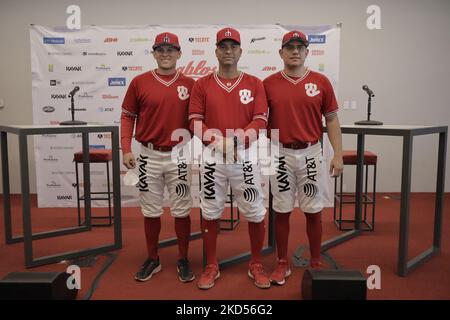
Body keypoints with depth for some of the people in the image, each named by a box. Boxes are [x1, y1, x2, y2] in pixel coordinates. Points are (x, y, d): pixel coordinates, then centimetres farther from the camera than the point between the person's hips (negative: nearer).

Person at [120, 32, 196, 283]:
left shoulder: (190, 84, 1)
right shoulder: (139, 82, 1)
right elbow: (128, 117, 4)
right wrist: (126, 149, -5)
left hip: (180, 156, 0)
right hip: (149, 156, 1)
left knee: (181, 211, 6)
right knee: (151, 211, 11)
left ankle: (183, 260, 22)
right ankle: (153, 259, 27)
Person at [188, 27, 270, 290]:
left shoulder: (255, 84, 4)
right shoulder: (202, 84, 5)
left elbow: (261, 121, -3)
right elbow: (195, 121, 0)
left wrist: (239, 138, -19)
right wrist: (217, 140, -16)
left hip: (246, 157, 0)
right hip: (212, 157, 1)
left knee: (255, 212, 4)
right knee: (210, 212, 7)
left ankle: (256, 265, 24)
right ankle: (212, 266, 24)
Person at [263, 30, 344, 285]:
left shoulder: (321, 82, 1)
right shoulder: (269, 83, 2)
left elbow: (332, 120, 3)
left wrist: (338, 155, -4)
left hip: (311, 153, 0)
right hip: (280, 154, 0)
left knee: (313, 211, 7)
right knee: (281, 211, 8)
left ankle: (316, 263, 24)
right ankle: (283, 264, 22)